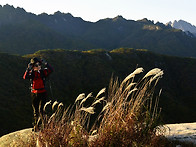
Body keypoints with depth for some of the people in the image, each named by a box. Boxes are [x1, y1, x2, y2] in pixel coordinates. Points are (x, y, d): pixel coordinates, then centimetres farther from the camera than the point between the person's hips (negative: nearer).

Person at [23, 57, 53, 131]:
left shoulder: (43, 71, -1)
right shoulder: (31, 73, 1)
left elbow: (51, 70, -17)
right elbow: (25, 77, -19)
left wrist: (45, 63, -23)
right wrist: (28, 69, -26)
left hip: (42, 93, -2)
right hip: (34, 93, 2)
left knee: (41, 110, -12)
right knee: (35, 110, 13)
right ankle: (36, 124, 25)